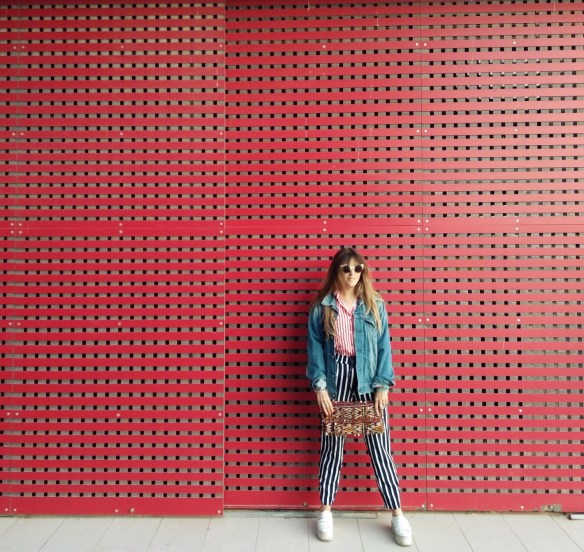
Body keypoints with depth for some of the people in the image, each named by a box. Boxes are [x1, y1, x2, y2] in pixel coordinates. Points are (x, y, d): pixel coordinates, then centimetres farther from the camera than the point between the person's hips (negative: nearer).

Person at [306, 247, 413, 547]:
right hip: (336, 378, 0)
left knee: (379, 446, 6)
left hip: (368, 380, 1)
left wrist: (383, 386, -6)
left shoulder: (375, 305, 3)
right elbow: (315, 348, -1)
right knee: (332, 446, 9)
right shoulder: (321, 307, 0)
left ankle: (397, 514, 21)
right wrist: (319, 386, -9)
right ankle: (325, 511, 25)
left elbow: (384, 347, 1)